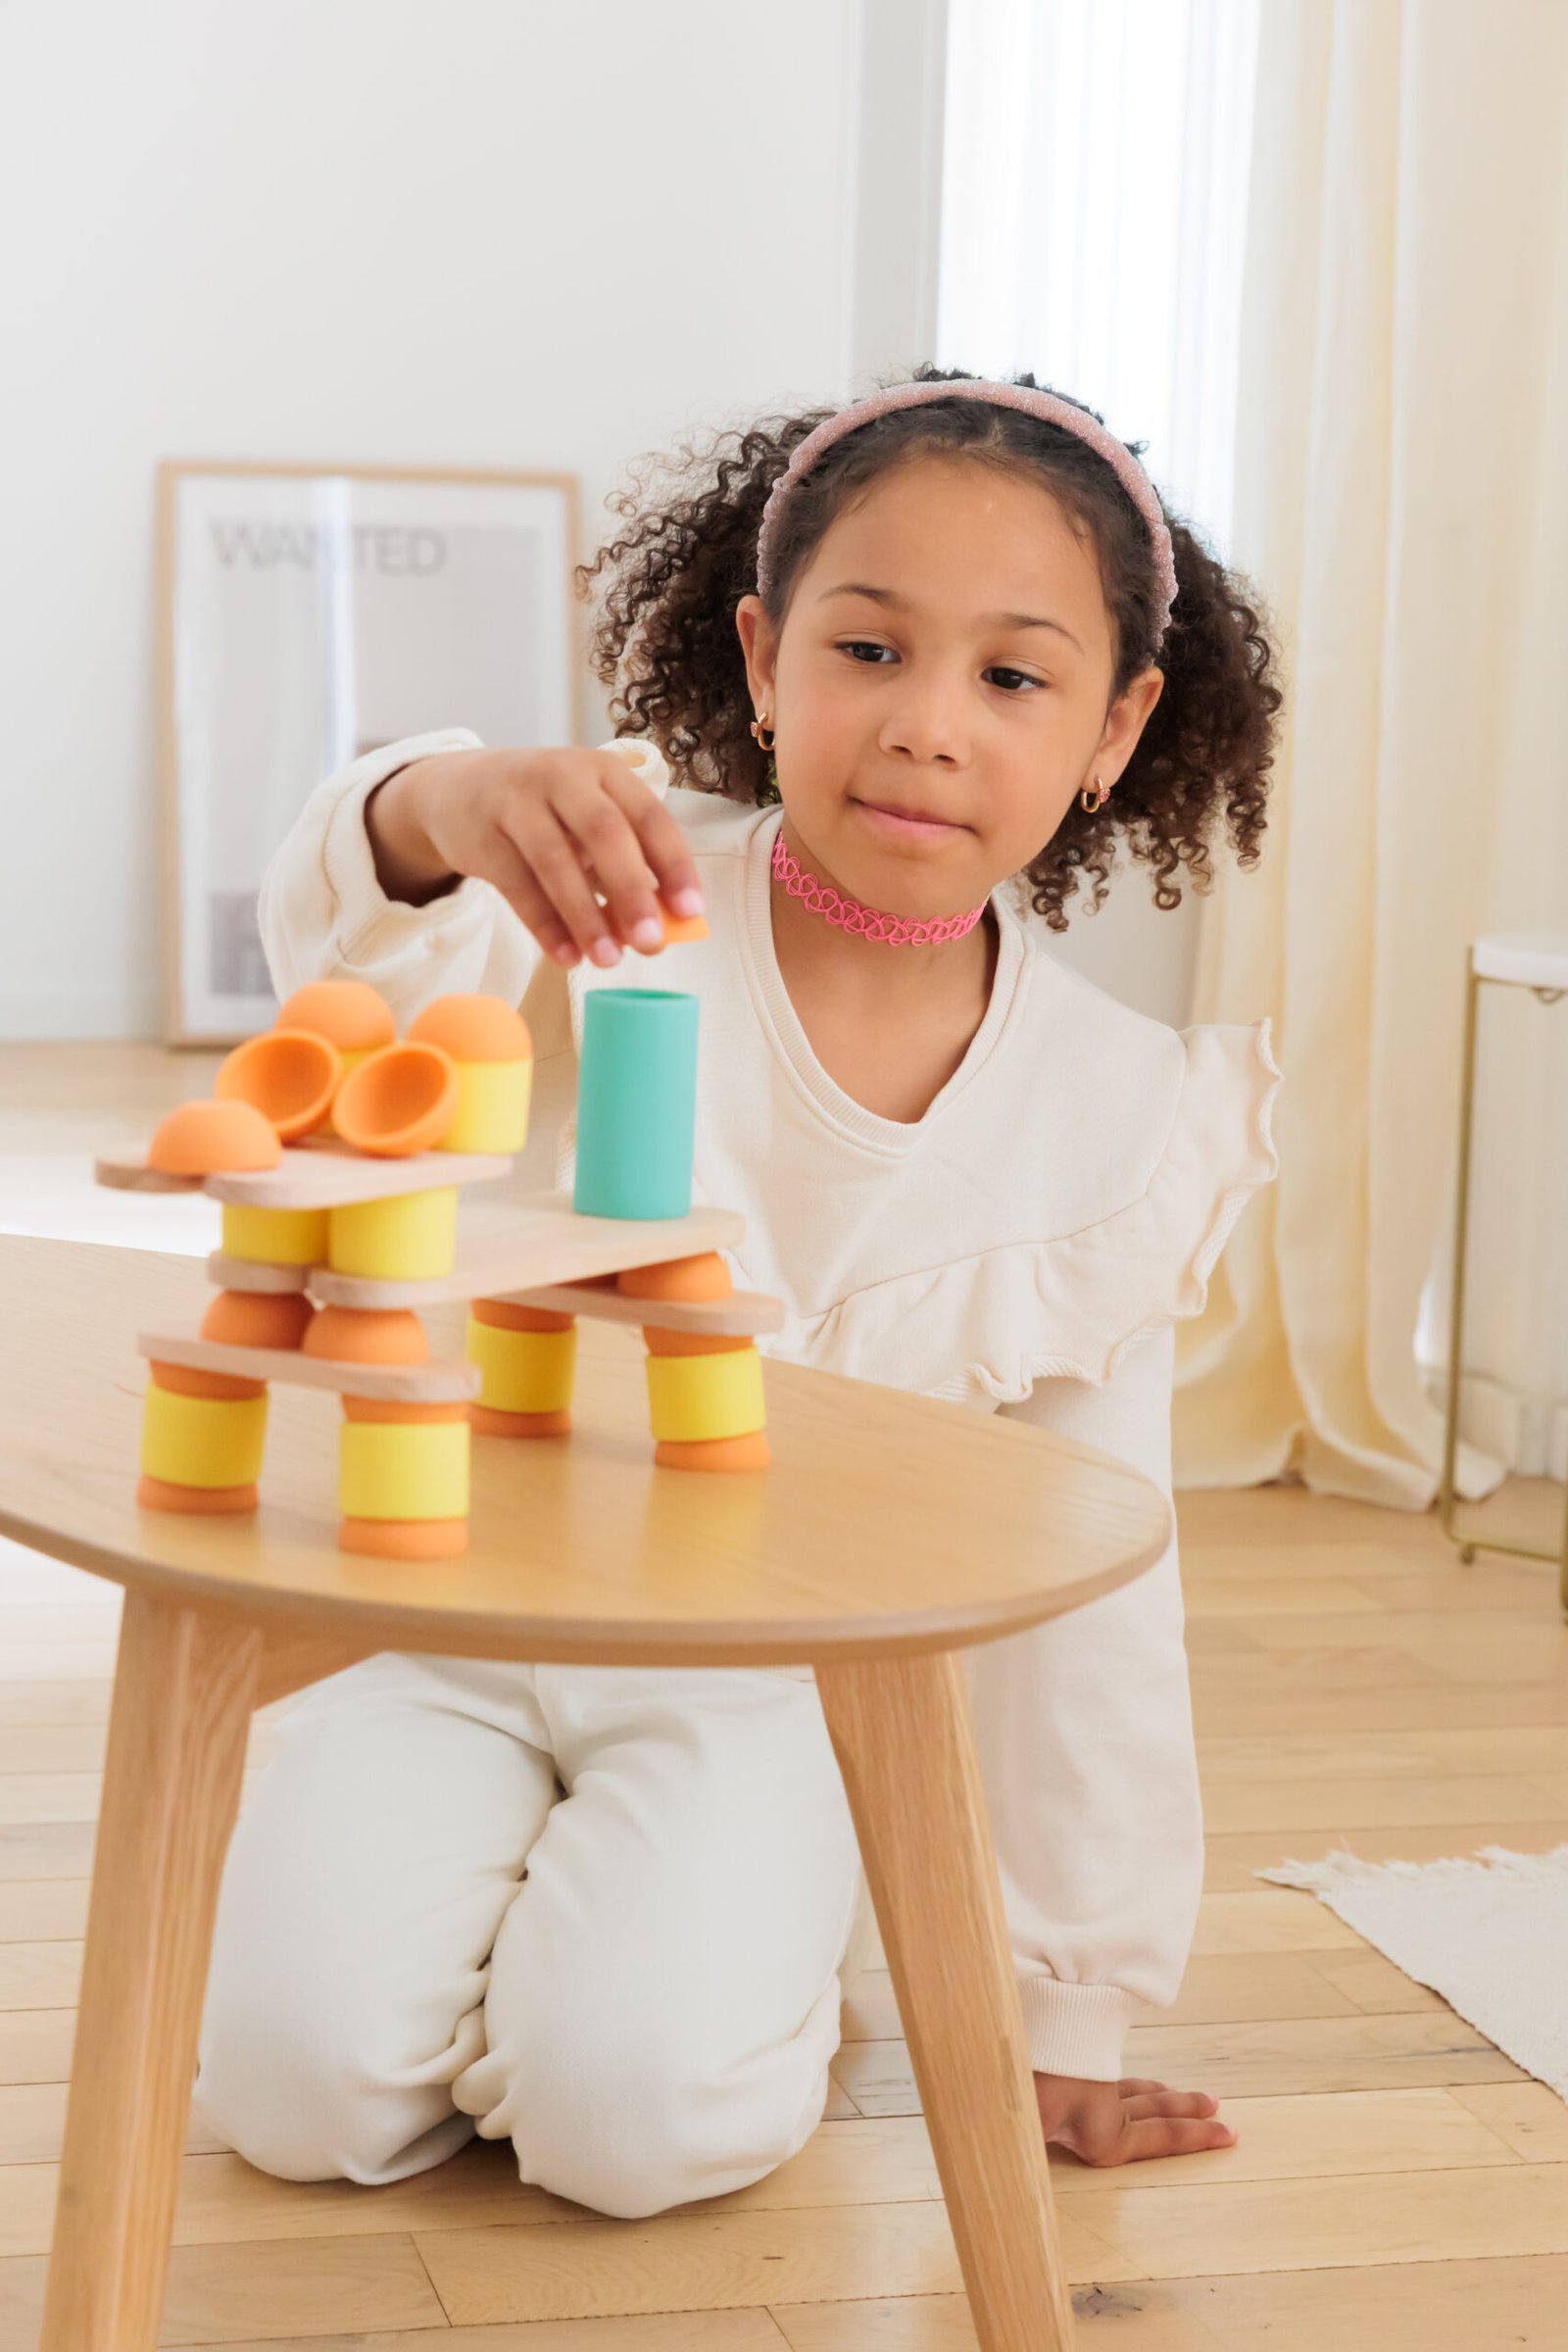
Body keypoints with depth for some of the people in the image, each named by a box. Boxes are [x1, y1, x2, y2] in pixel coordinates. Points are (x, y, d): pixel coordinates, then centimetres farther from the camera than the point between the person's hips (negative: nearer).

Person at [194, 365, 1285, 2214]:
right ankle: (501, 1872, 16)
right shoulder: (631, 895, -15)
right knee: (304, 2080, -15)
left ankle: (768, 1938, 13)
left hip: (766, 1685, 0)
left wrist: (1072, 2013, 1)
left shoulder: (1115, 1113, -9)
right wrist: (444, 808, -62)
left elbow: (1092, 1590, -3)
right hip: (458, 1618, 0)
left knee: (634, 2112, -21)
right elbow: (347, 953, -37)